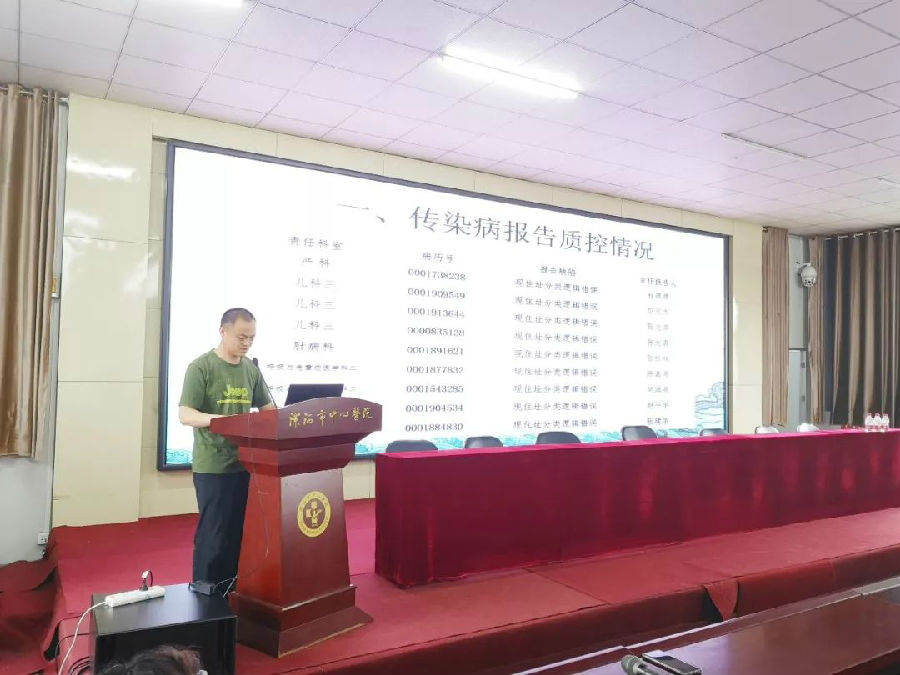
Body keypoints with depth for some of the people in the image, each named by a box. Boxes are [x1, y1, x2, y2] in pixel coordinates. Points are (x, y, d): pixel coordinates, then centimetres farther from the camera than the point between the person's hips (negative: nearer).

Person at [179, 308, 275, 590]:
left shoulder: (252, 370, 8)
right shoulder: (201, 367, -9)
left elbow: (268, 408, 15)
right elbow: (185, 414, -16)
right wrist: (220, 419, -33)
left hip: (246, 462, 6)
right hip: (213, 465, -6)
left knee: (240, 531, 14)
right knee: (213, 534, 2)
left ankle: (232, 589, 29)